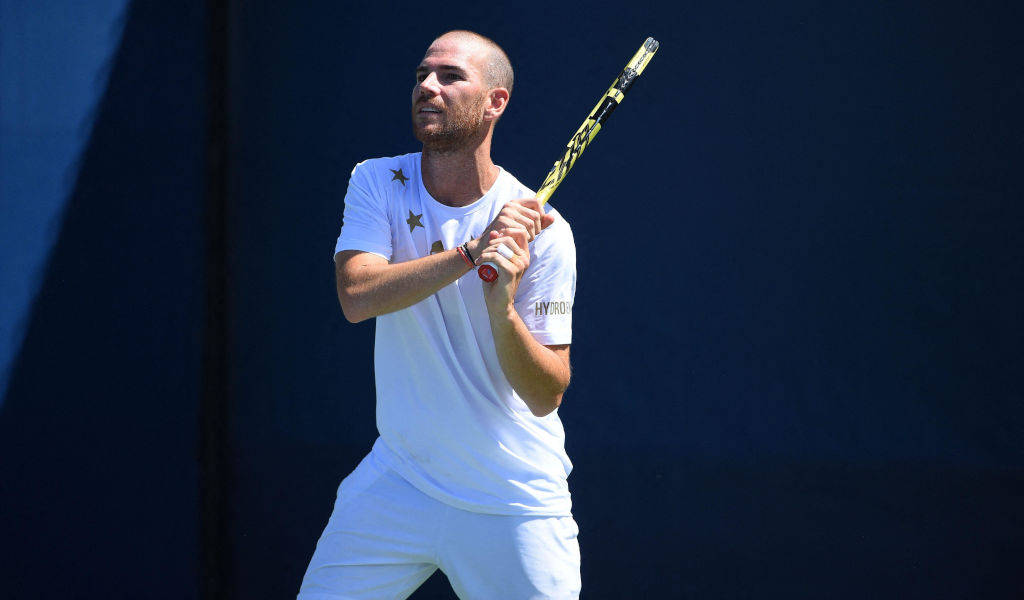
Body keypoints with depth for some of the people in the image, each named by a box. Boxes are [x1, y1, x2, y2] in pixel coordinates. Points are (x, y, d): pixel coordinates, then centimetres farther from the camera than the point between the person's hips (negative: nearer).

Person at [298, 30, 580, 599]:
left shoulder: (542, 231, -12)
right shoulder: (377, 183, -2)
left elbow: (546, 395, -14)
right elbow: (356, 295, -20)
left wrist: (502, 308, -31)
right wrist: (472, 253, -28)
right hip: (397, 485, 2)